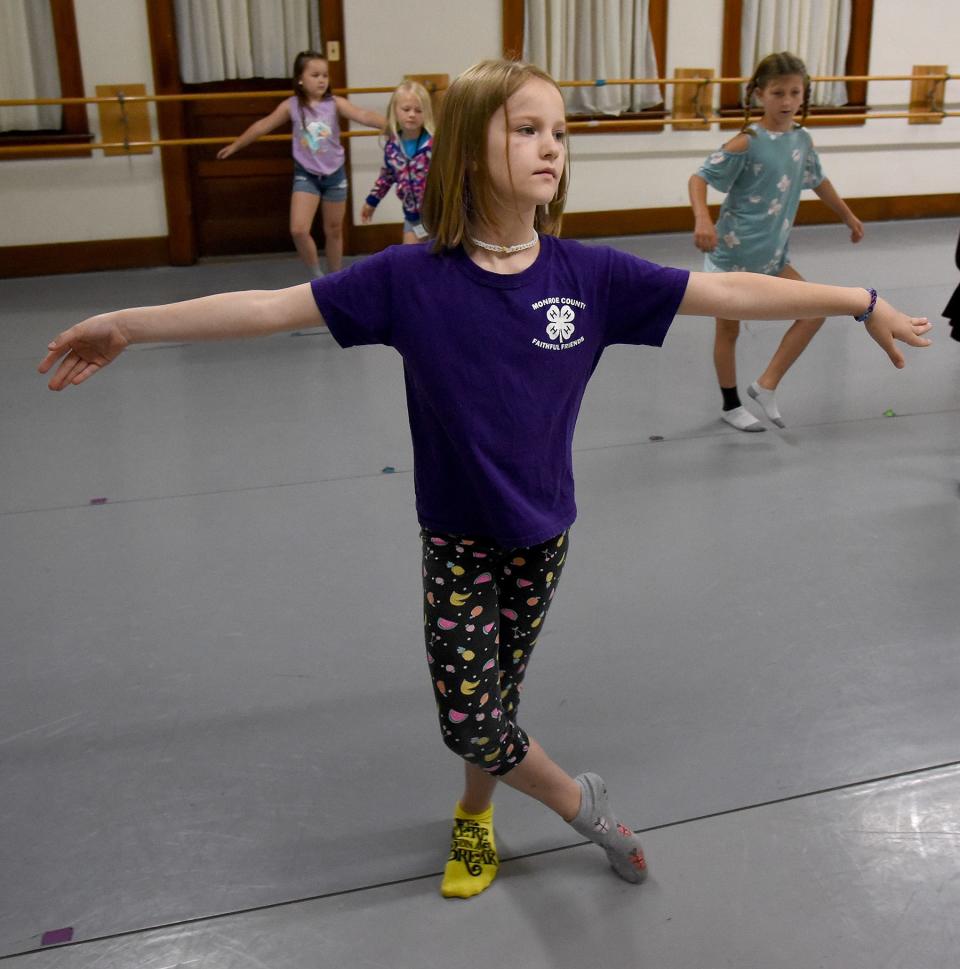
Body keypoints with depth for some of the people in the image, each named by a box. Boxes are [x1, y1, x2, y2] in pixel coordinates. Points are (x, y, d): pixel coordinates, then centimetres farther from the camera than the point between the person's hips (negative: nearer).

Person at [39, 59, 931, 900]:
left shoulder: (589, 275, -11)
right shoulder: (412, 278, -15)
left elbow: (729, 292, -8)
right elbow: (274, 306, -12)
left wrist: (862, 303, -5)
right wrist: (131, 325, -12)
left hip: (542, 534, 2)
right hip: (456, 539, -1)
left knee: (499, 696, 17)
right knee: (469, 717, 2)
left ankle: (474, 816, 46)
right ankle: (578, 801, 30)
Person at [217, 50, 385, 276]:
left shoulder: (335, 103, -9)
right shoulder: (291, 106, -6)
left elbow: (363, 115, -22)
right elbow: (262, 126, 4)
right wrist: (235, 146, 13)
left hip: (334, 174, 0)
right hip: (306, 175, 0)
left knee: (334, 231, 12)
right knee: (298, 230, -15)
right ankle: (317, 276, 5)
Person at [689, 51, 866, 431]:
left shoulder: (802, 140, 2)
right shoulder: (747, 143, -18)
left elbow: (818, 180, 20)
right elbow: (699, 178, -20)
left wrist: (848, 216, 31)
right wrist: (702, 219, -38)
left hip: (771, 253, 6)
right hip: (732, 251, -6)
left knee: (813, 312, 0)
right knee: (729, 330, 8)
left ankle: (766, 385, 8)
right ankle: (731, 405, 26)